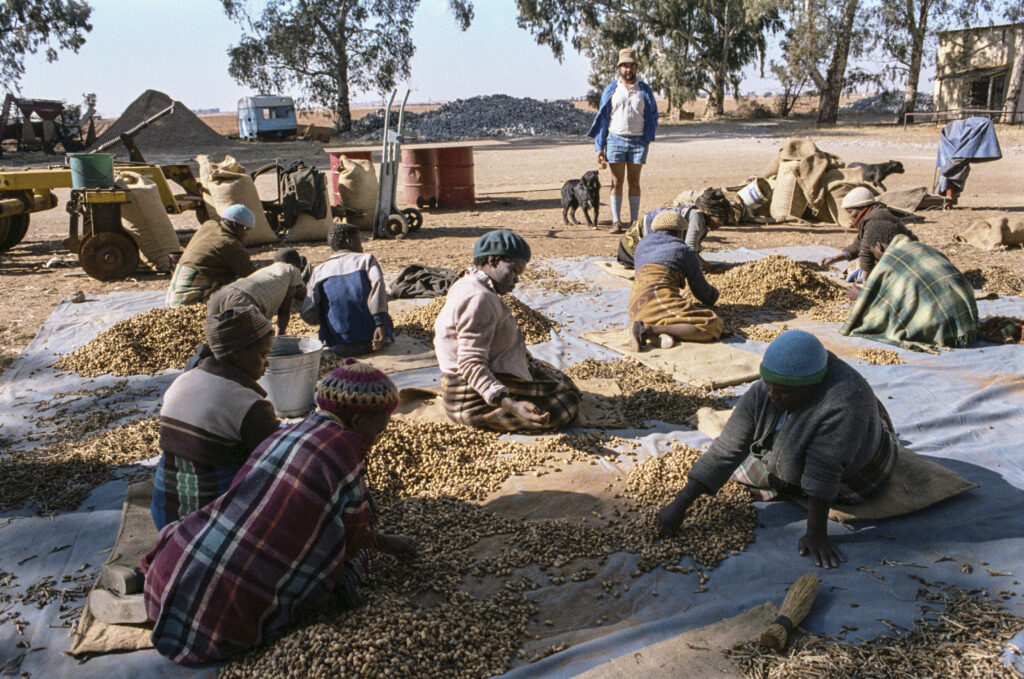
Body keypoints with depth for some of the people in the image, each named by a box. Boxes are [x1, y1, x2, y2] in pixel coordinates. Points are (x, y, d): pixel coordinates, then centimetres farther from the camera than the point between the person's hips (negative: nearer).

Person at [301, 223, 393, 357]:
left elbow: (308, 315, 2)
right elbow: (377, 285, -18)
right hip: (373, 341, -1)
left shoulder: (319, 271, 9)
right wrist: (380, 324, -25)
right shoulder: (366, 259, 4)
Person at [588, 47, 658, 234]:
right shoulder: (610, 91, 5)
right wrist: (600, 147, 0)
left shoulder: (645, 90, 6)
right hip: (615, 140, 0)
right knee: (616, 182, -1)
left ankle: (634, 221, 8)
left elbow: (653, 116, 12)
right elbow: (602, 119, 6)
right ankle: (616, 221, 4)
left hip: (638, 141, 0)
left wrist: (648, 138, 0)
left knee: (634, 182, 4)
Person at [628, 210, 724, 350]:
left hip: (636, 304, 7)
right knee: (713, 327, -12)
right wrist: (713, 296, 44)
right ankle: (650, 330, -26)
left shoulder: (643, 243, 29)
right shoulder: (686, 251, 14)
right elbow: (701, 290, 19)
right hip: (662, 297, -7)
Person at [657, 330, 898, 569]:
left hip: (851, 477, -5)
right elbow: (726, 451, -26)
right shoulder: (762, 395, -25)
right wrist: (680, 503, -31)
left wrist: (816, 534, -35)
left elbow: (823, 473, -39)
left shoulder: (842, 405, -42)